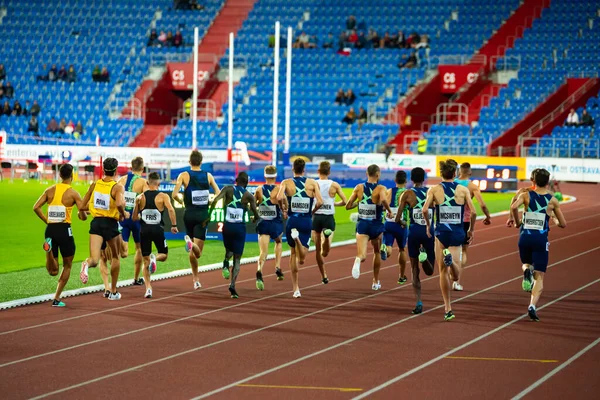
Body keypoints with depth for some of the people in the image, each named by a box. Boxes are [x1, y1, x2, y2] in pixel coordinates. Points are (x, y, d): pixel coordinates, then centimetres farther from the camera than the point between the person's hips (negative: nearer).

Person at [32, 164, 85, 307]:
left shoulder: (50, 190, 7)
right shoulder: (73, 193, -4)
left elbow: (36, 207, 0)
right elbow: (82, 213, -10)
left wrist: (47, 221, 9)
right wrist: (84, 216, 13)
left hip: (50, 229, 4)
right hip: (64, 230, -4)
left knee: (53, 272, 7)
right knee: (67, 265, 16)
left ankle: (49, 247, -24)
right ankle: (56, 299, 9)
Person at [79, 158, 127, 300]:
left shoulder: (94, 185, 5)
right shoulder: (118, 187, -9)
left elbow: (82, 207, 7)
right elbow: (119, 204, -29)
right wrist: (123, 214, -9)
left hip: (96, 223, 3)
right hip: (111, 224, -2)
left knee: (94, 259, -3)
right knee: (115, 257, 20)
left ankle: (87, 264, -42)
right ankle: (113, 292, 25)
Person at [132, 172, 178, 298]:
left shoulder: (140, 197, 6)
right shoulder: (163, 196, -1)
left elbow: (134, 218, 9)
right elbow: (171, 209, -19)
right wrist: (174, 225, -13)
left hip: (144, 230, 2)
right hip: (158, 230, -2)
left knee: (146, 261, 10)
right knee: (164, 255, 17)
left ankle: (148, 288, -1)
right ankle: (154, 258, -19)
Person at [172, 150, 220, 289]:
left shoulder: (184, 175, -2)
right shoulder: (208, 176, 4)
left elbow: (174, 195, -12)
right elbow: (218, 194, 3)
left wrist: (181, 201, 8)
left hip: (189, 214, 0)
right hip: (203, 215, 0)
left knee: (193, 251, 16)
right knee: (197, 253, -7)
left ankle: (196, 280, 18)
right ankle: (191, 244, -41)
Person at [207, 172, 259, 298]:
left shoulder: (228, 189, 3)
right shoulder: (248, 196, 1)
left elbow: (215, 200, -12)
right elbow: (256, 215, -1)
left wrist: (208, 217, -6)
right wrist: (254, 220, 23)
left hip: (227, 226, 1)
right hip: (240, 227, -1)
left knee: (229, 250, 29)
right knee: (237, 258, 5)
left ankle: (226, 262, -6)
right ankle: (232, 285, -13)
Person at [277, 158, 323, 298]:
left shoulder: (286, 183, 0)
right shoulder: (312, 183, 2)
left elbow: (279, 198, -17)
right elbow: (320, 202, -9)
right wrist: (312, 212, 11)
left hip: (292, 220, 1)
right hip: (306, 222, -1)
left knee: (293, 254, 18)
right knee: (301, 259, -2)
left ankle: (296, 288, 15)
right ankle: (297, 238, -35)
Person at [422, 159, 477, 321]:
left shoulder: (434, 190, -1)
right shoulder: (463, 190, 1)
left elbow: (425, 209, -14)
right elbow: (473, 212, -5)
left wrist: (428, 225, 3)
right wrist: (472, 229, 11)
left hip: (441, 232, 0)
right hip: (458, 232, 0)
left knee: (443, 272, 9)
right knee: (456, 276, 2)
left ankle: (448, 309, 5)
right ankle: (451, 259, -33)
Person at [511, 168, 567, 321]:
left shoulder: (526, 195, 3)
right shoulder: (552, 200, 4)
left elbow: (513, 207, -17)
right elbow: (563, 224, 9)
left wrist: (517, 222, 0)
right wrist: (555, 219, 31)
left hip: (525, 237, 1)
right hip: (541, 239, -1)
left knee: (526, 263, 31)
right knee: (539, 277, 2)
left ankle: (527, 271, -7)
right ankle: (532, 306, -20)